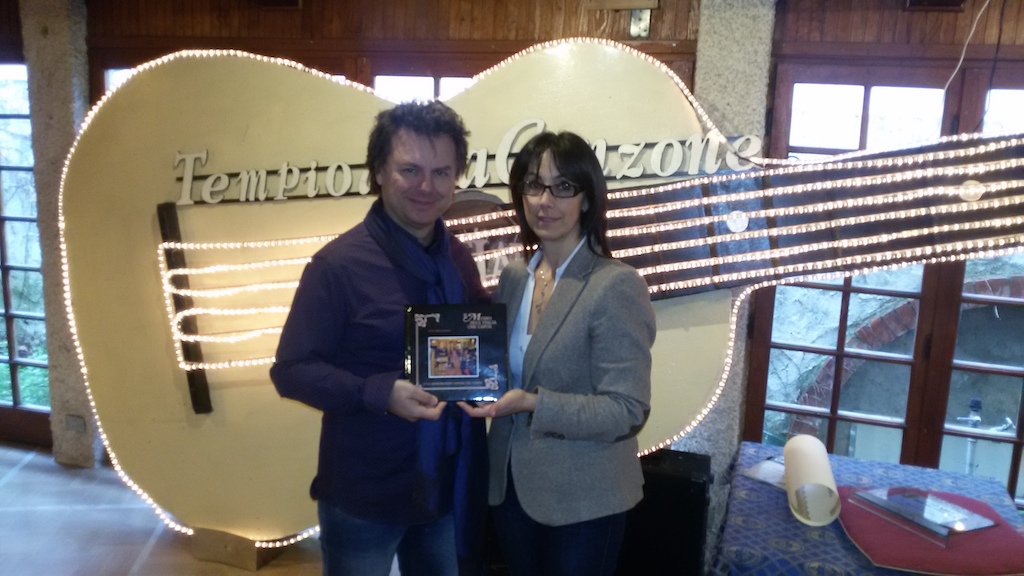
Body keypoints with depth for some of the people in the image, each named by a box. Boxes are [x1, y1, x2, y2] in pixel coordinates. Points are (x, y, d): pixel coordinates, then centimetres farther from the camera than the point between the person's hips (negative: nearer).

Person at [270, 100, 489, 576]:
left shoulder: (459, 260, 3)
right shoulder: (338, 264, -15)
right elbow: (291, 370, -15)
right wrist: (380, 392, -27)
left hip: (450, 488, 5)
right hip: (364, 496, -5)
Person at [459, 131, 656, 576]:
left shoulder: (616, 285, -18)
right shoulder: (513, 277, 3)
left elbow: (627, 410, -20)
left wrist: (533, 404, -29)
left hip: (582, 501, -6)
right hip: (511, 484, 6)